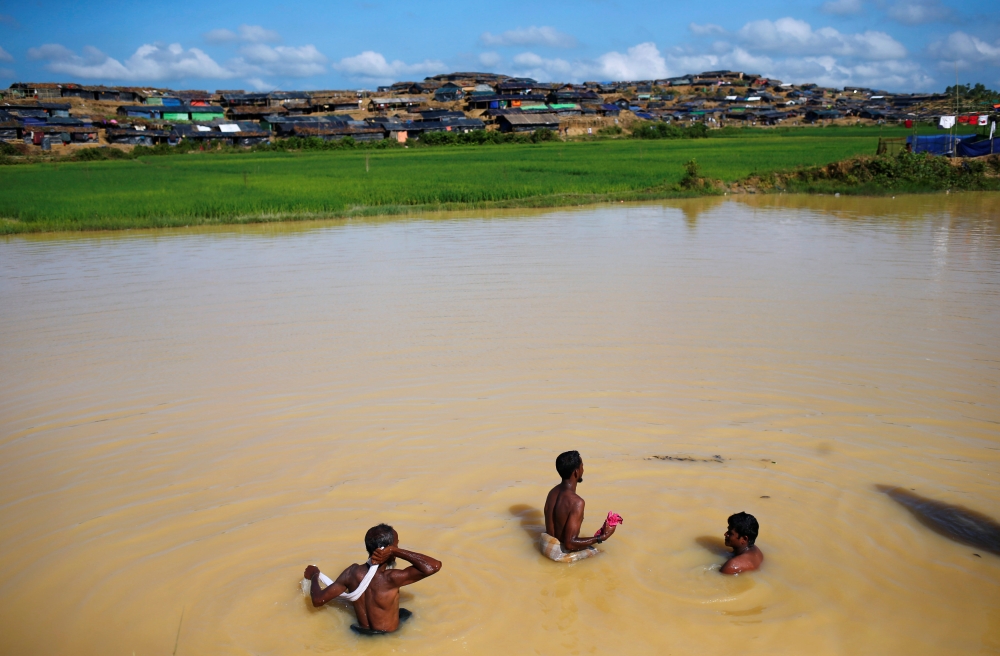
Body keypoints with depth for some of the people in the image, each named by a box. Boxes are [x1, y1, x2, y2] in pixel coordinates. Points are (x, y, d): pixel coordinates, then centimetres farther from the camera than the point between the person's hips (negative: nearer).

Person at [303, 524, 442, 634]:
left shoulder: (352, 572, -17)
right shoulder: (390, 578, -33)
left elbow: (318, 600, -10)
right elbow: (434, 566, -36)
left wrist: (314, 576, 9)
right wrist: (396, 551, -33)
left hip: (363, 636, 5)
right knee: (406, 614, 24)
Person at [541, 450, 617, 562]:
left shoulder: (553, 492, -2)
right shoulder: (576, 502, -29)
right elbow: (570, 543, -30)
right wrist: (602, 537, -23)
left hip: (547, 545, 8)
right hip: (562, 552, -8)